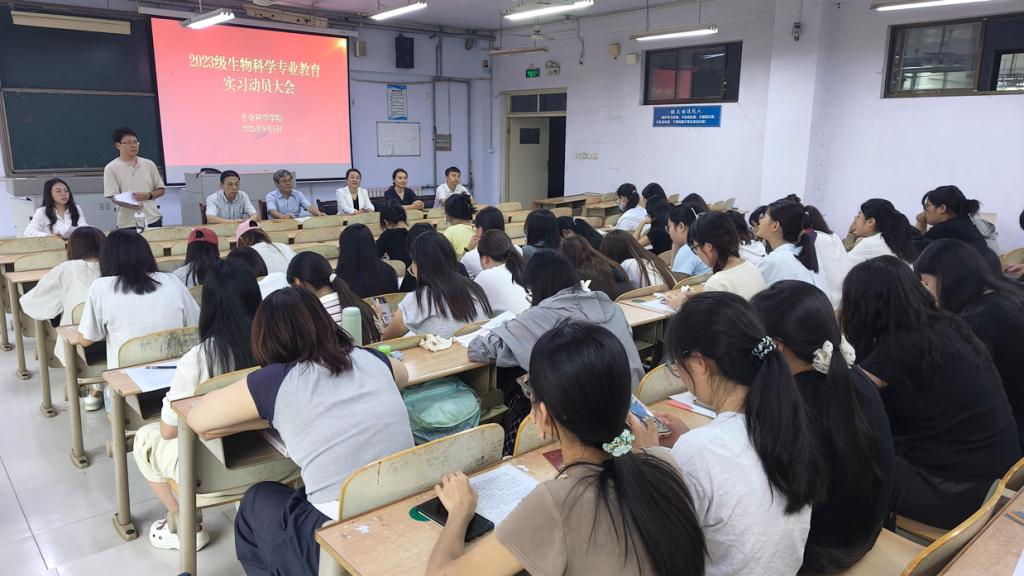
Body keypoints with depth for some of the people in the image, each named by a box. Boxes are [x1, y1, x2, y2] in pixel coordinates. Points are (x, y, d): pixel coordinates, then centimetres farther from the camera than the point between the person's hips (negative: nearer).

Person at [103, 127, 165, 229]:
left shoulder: (149, 164, 10)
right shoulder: (111, 168, 0)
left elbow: (160, 190, 14)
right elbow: (113, 196, -6)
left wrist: (148, 195, -7)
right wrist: (129, 204, -27)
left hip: (153, 220, 3)